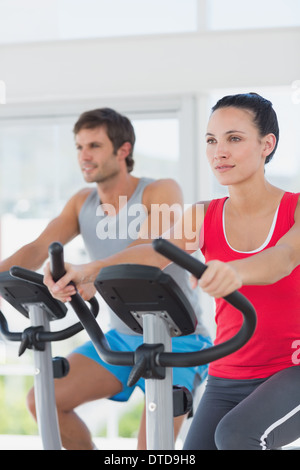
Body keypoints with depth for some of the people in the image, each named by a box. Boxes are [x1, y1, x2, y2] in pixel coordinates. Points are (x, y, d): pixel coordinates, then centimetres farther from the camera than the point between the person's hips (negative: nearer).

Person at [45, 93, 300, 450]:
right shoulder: (203, 217, 4)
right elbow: (155, 252, -15)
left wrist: (234, 272, -52)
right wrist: (89, 271, -36)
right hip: (228, 377, 5)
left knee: (236, 434, -32)